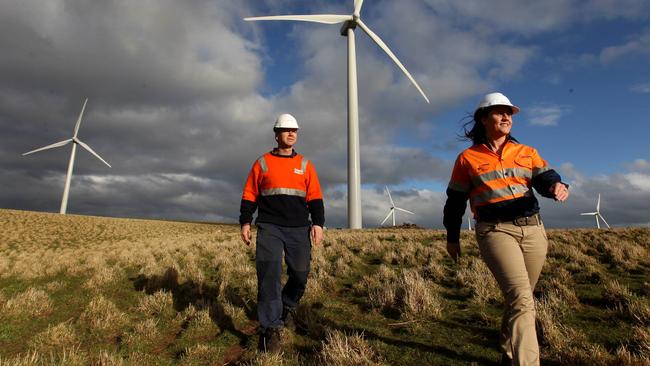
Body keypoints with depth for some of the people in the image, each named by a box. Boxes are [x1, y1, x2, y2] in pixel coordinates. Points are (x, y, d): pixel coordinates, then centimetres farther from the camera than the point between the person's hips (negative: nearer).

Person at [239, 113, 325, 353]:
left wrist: (318, 223, -3)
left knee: (300, 274, 5)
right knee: (269, 275, -10)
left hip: (299, 229, 2)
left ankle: (288, 306, 36)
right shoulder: (262, 163, 9)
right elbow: (249, 196, 9)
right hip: (269, 228, -2)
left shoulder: (305, 165, 12)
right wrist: (245, 222, 0)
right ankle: (271, 330, -2)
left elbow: (315, 198, 8)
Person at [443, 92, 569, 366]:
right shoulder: (468, 158, 4)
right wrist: (452, 237, 13)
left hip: (533, 229, 4)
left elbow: (544, 178, 0)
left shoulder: (527, 153, 14)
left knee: (517, 299, 15)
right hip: (495, 230, -4)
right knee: (521, 299, -19)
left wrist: (558, 186, -25)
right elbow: (455, 200, 9)